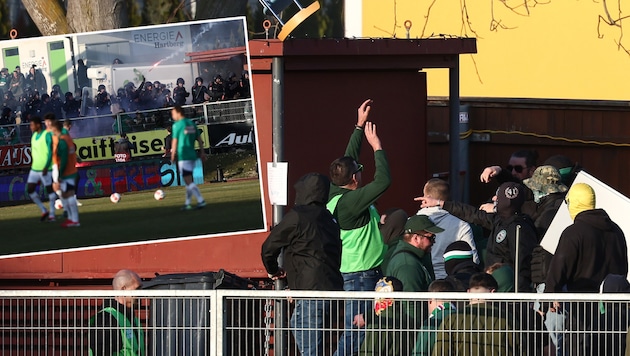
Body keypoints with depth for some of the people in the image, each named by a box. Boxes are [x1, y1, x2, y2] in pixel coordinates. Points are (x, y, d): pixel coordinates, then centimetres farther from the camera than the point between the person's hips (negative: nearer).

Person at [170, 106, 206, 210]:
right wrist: (202, 152, 19)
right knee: (188, 180, 15)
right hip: (192, 154, 8)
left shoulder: (177, 125, -8)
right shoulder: (191, 123, 12)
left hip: (183, 155, -8)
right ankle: (187, 203, 17)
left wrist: (173, 155, 1)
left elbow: (175, 142, -8)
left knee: (188, 181, -8)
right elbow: (199, 139, 14)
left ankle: (201, 200, -18)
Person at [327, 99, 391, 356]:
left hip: (351, 274, 10)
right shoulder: (350, 201, -19)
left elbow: (349, 159, 18)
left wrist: (360, 125, 21)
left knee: (356, 335, 12)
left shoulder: (337, 195, 7)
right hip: (361, 277, -10)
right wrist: (377, 146, -14)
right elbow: (383, 181, -25)